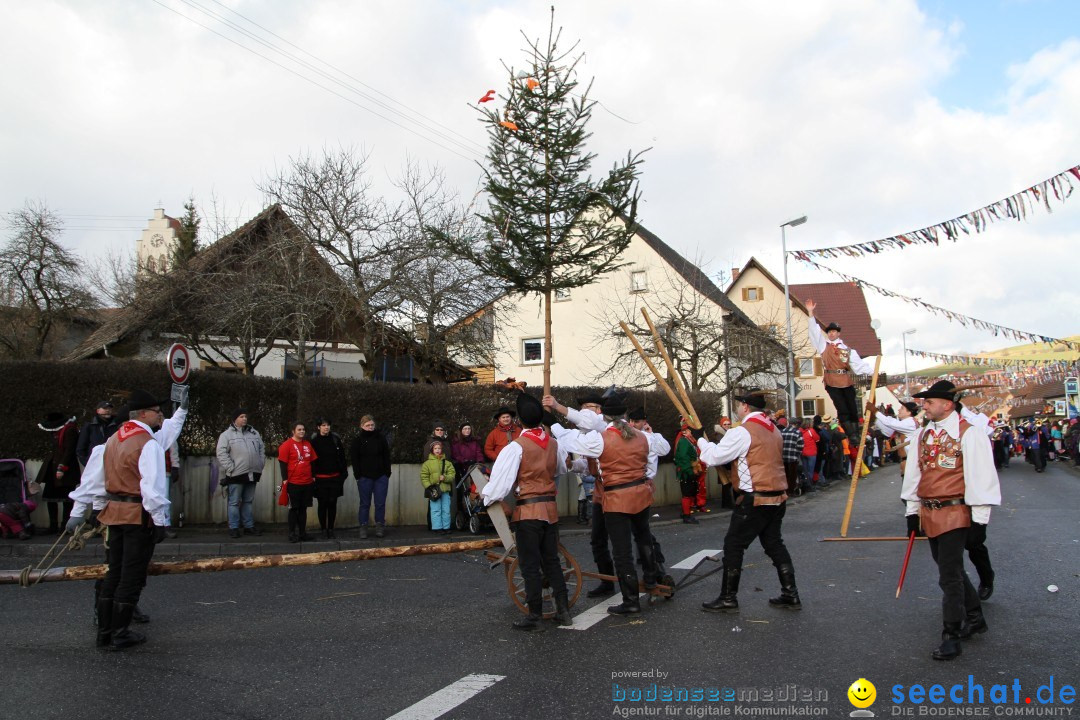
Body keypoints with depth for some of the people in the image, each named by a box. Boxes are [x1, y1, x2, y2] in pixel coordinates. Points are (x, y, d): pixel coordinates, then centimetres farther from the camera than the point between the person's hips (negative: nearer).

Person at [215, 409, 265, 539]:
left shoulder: (254, 433, 14)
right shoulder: (226, 435, -2)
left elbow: (262, 450, 18)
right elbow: (221, 454, -8)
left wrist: (260, 466, 8)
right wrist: (231, 468, -13)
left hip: (252, 474, 5)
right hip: (236, 475, -5)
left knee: (248, 501, 12)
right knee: (234, 502, 1)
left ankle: (249, 526, 19)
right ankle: (233, 528, 8)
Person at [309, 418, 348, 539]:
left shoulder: (336, 439, 2)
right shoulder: (314, 441, -3)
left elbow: (342, 457, 5)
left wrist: (343, 473, 1)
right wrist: (312, 475, -8)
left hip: (335, 477, 2)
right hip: (320, 478, -2)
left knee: (332, 503, 4)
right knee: (322, 504, 5)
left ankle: (331, 529, 13)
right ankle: (323, 529, 15)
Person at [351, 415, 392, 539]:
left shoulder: (381, 438, 4)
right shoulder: (358, 440, 0)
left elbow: (387, 456, 6)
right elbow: (354, 459, -1)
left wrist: (387, 473, -1)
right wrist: (358, 475, -8)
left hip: (381, 476, 1)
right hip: (365, 477, -1)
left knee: (380, 503, 3)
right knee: (365, 503, 5)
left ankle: (380, 526, 12)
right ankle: (363, 528, 10)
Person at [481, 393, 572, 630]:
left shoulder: (517, 446, -13)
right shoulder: (554, 444, 5)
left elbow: (501, 480, -13)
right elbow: (561, 468, 23)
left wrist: (485, 494, 4)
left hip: (528, 511, -5)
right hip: (550, 508, 6)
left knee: (530, 565, 2)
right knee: (552, 561, 15)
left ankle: (534, 616, 9)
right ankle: (563, 610, 18)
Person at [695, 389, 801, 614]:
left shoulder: (742, 432, -14)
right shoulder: (774, 430, 12)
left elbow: (714, 456, -12)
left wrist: (701, 440, 6)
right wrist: (727, 435, 18)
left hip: (754, 500, -8)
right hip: (778, 497, 8)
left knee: (733, 545, 1)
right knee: (774, 544, 16)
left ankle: (728, 599, 6)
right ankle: (790, 595, 18)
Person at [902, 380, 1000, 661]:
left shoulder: (969, 434, -12)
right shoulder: (922, 435, 9)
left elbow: (980, 477, -13)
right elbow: (914, 473, 14)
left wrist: (979, 520, -14)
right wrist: (912, 511, 13)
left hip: (955, 514, -7)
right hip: (929, 514, 7)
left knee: (949, 575, -5)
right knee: (951, 571, 19)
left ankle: (951, 637, 5)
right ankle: (974, 618, 37)